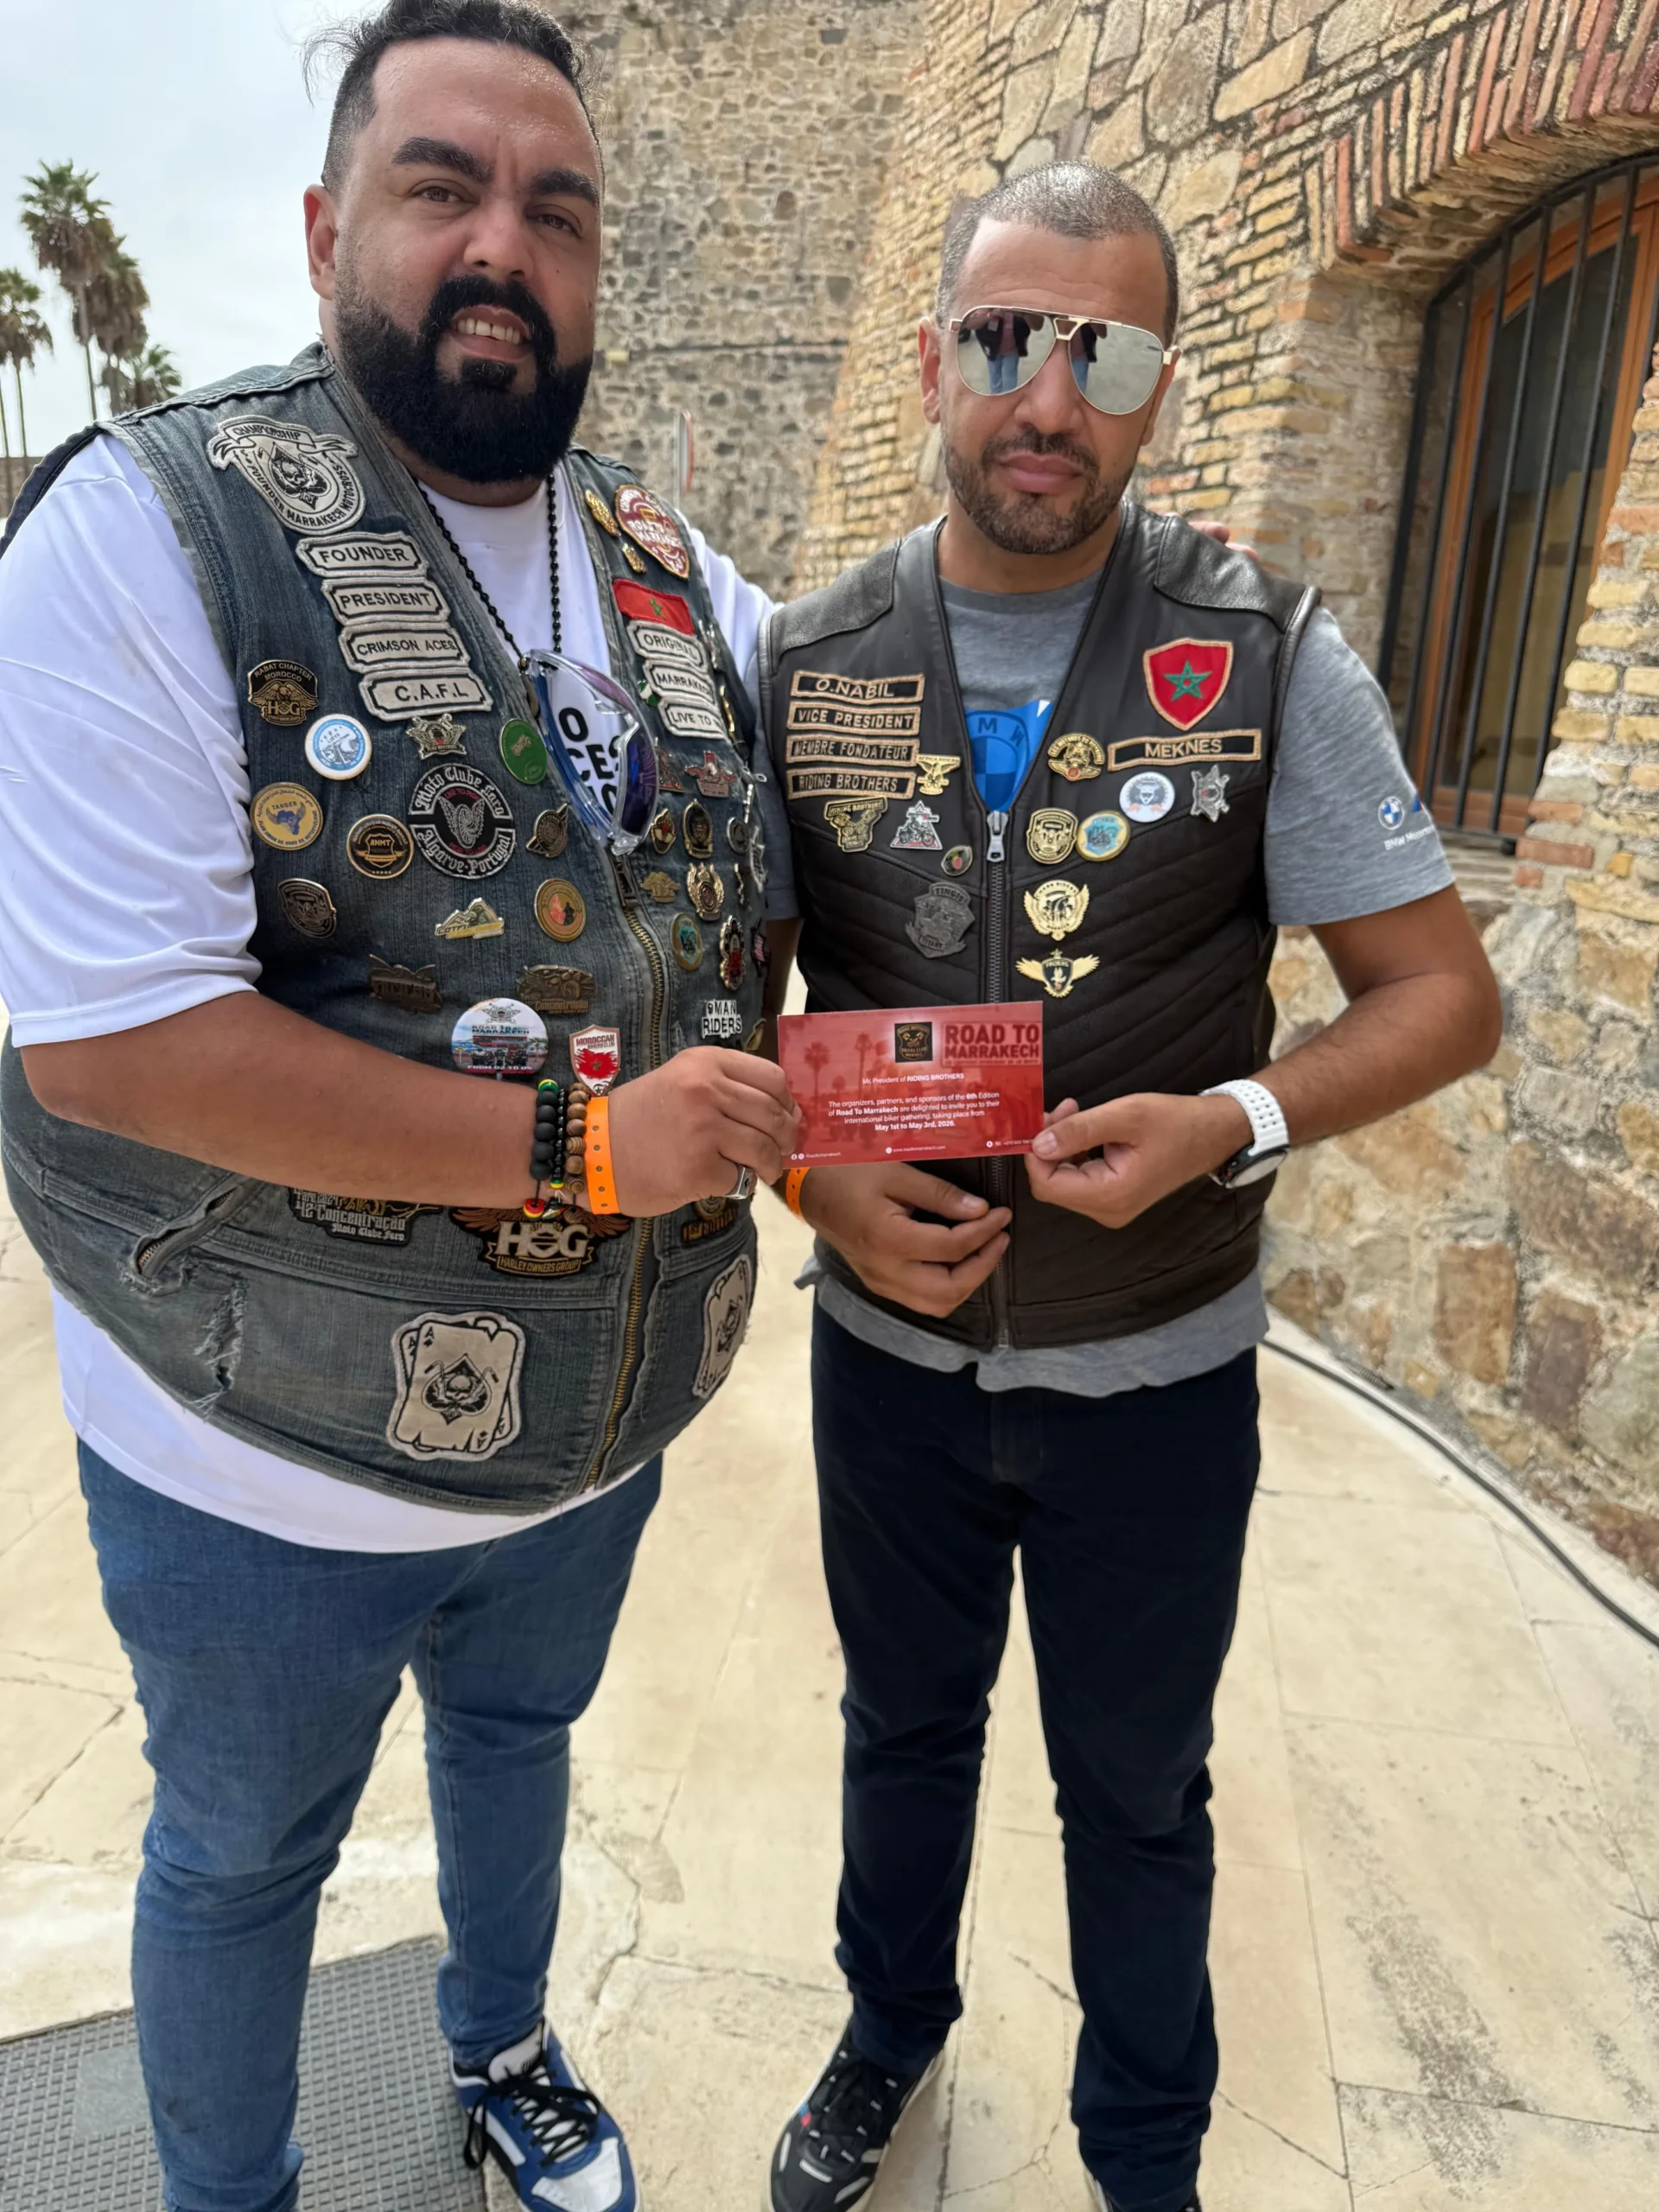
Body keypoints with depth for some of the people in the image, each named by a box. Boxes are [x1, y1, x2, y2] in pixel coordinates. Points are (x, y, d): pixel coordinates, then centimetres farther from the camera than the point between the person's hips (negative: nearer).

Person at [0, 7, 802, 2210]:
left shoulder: (678, 577, 0)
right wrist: (583, 1145, -28)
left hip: (598, 1422, 6)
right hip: (274, 1459, -5)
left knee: (519, 1738, 31)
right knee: (243, 1859, 22)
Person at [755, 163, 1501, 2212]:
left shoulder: (1271, 658, -11)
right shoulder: (804, 661, -5)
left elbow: (1440, 992, -7)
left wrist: (1234, 1121, -25)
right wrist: (817, 1181, -15)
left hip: (1156, 1368, -1)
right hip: (889, 1342, 2)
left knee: (1137, 1796, 20)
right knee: (903, 1728, 26)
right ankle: (892, 2032, 58)